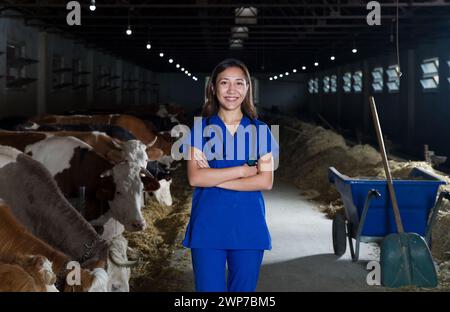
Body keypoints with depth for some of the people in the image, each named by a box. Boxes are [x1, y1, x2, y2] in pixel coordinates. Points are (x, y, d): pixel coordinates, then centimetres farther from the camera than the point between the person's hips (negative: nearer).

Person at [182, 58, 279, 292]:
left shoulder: (260, 130, 7)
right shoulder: (200, 128, 4)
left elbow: (266, 181, -4)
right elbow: (195, 177, -9)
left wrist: (214, 178, -10)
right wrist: (242, 170, -11)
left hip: (248, 226, 2)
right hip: (208, 225, -1)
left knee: (244, 290, 9)